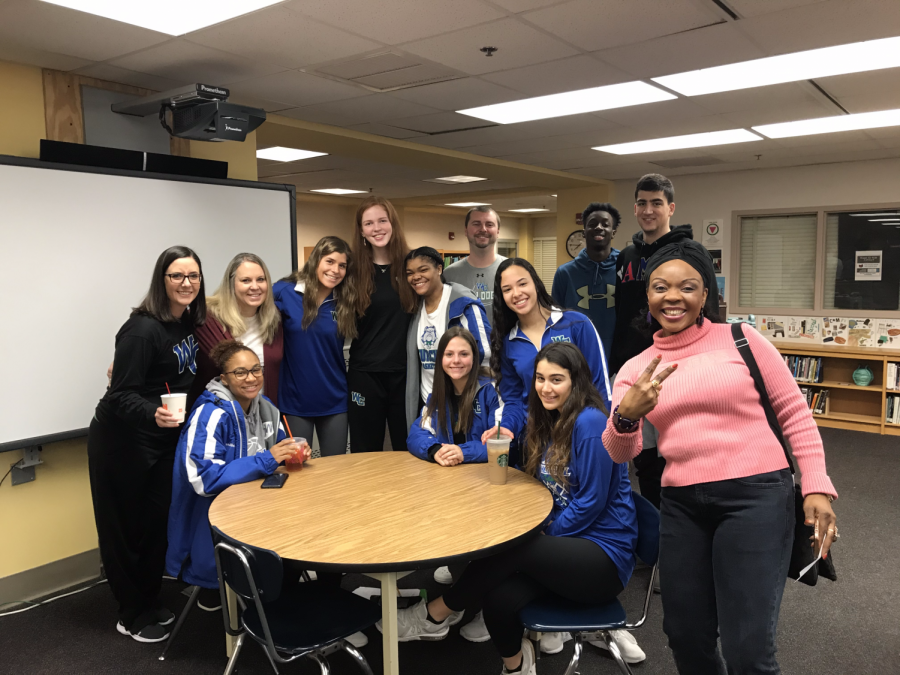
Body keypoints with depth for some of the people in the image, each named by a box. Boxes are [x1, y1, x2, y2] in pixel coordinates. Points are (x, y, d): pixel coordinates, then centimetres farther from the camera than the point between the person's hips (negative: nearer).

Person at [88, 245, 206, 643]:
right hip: (122, 443, -7)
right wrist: (153, 414, -41)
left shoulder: (190, 322, 1)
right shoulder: (143, 329, -23)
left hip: (163, 442, 7)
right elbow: (121, 394, -25)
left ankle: (149, 604, 31)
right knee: (127, 528, 6)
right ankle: (132, 616, 23)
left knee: (159, 521, 14)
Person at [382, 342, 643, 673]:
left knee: (509, 550, -26)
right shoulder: (548, 422, 10)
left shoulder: (590, 422, -16)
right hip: (566, 544, 6)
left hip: (604, 554, -6)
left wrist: (542, 536, -11)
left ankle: (434, 616, -5)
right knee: (500, 600, -21)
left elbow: (591, 502, -16)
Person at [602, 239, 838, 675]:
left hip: (756, 495, -3)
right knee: (685, 637, 13)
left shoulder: (741, 339, -1)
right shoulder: (636, 368, 7)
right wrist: (626, 415, -21)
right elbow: (620, 453, 0)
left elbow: (795, 414, 3)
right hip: (681, 505, 4)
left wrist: (816, 488, -6)